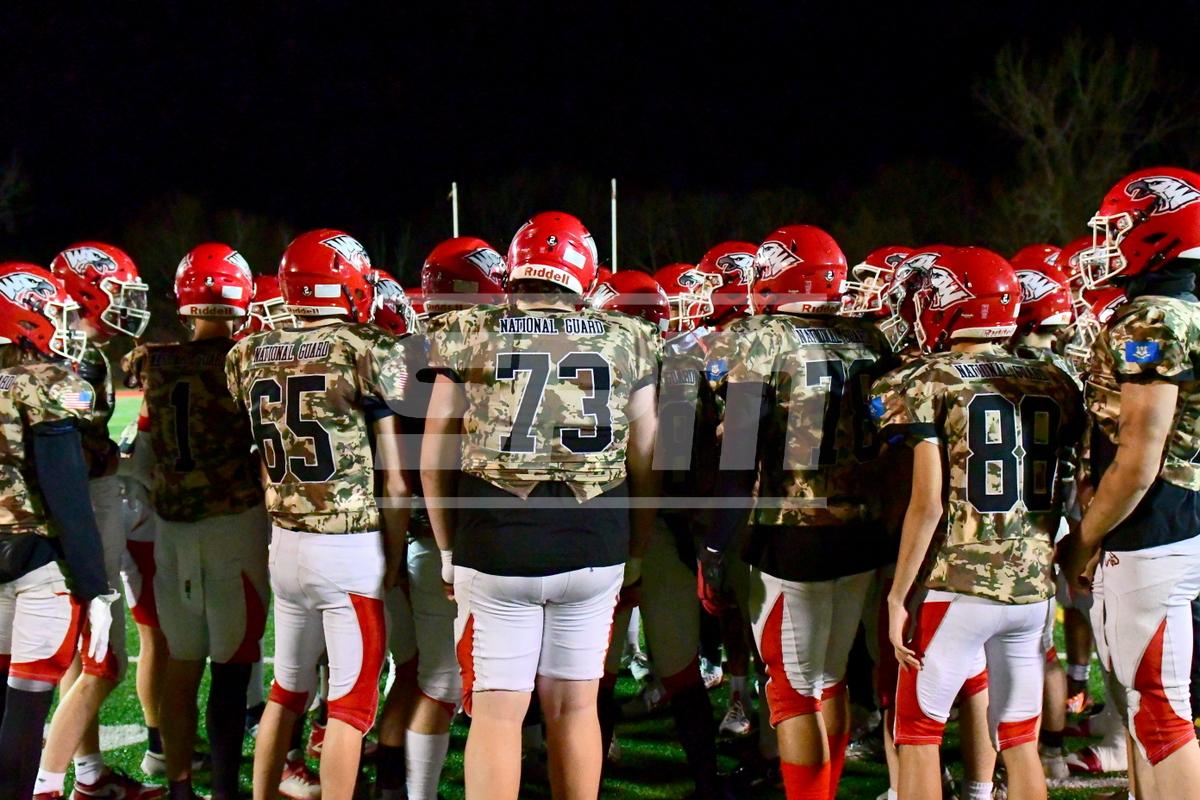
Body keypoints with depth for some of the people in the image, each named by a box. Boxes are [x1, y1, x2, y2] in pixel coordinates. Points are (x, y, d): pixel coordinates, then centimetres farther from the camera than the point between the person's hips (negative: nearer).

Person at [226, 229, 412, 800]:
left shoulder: (250, 356, 4)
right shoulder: (370, 353, -12)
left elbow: (262, 456, 10)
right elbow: (393, 479, -9)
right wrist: (395, 559, 1)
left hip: (285, 542, 6)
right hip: (352, 550, -5)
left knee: (288, 690, 19)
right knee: (350, 703, 3)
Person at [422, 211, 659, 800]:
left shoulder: (470, 338, -2)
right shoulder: (625, 342, 2)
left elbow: (433, 460, 3)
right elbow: (643, 462, 8)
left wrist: (449, 550, 14)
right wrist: (635, 553, 20)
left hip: (494, 551, -1)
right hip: (595, 552, 2)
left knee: (497, 710, 3)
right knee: (574, 707, 12)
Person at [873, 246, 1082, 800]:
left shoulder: (929, 386, -6)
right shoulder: (1054, 384, 8)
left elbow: (927, 505, -11)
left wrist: (898, 596, -5)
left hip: (954, 586, -5)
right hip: (1034, 588, 5)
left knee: (918, 735, 6)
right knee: (1020, 742, 13)